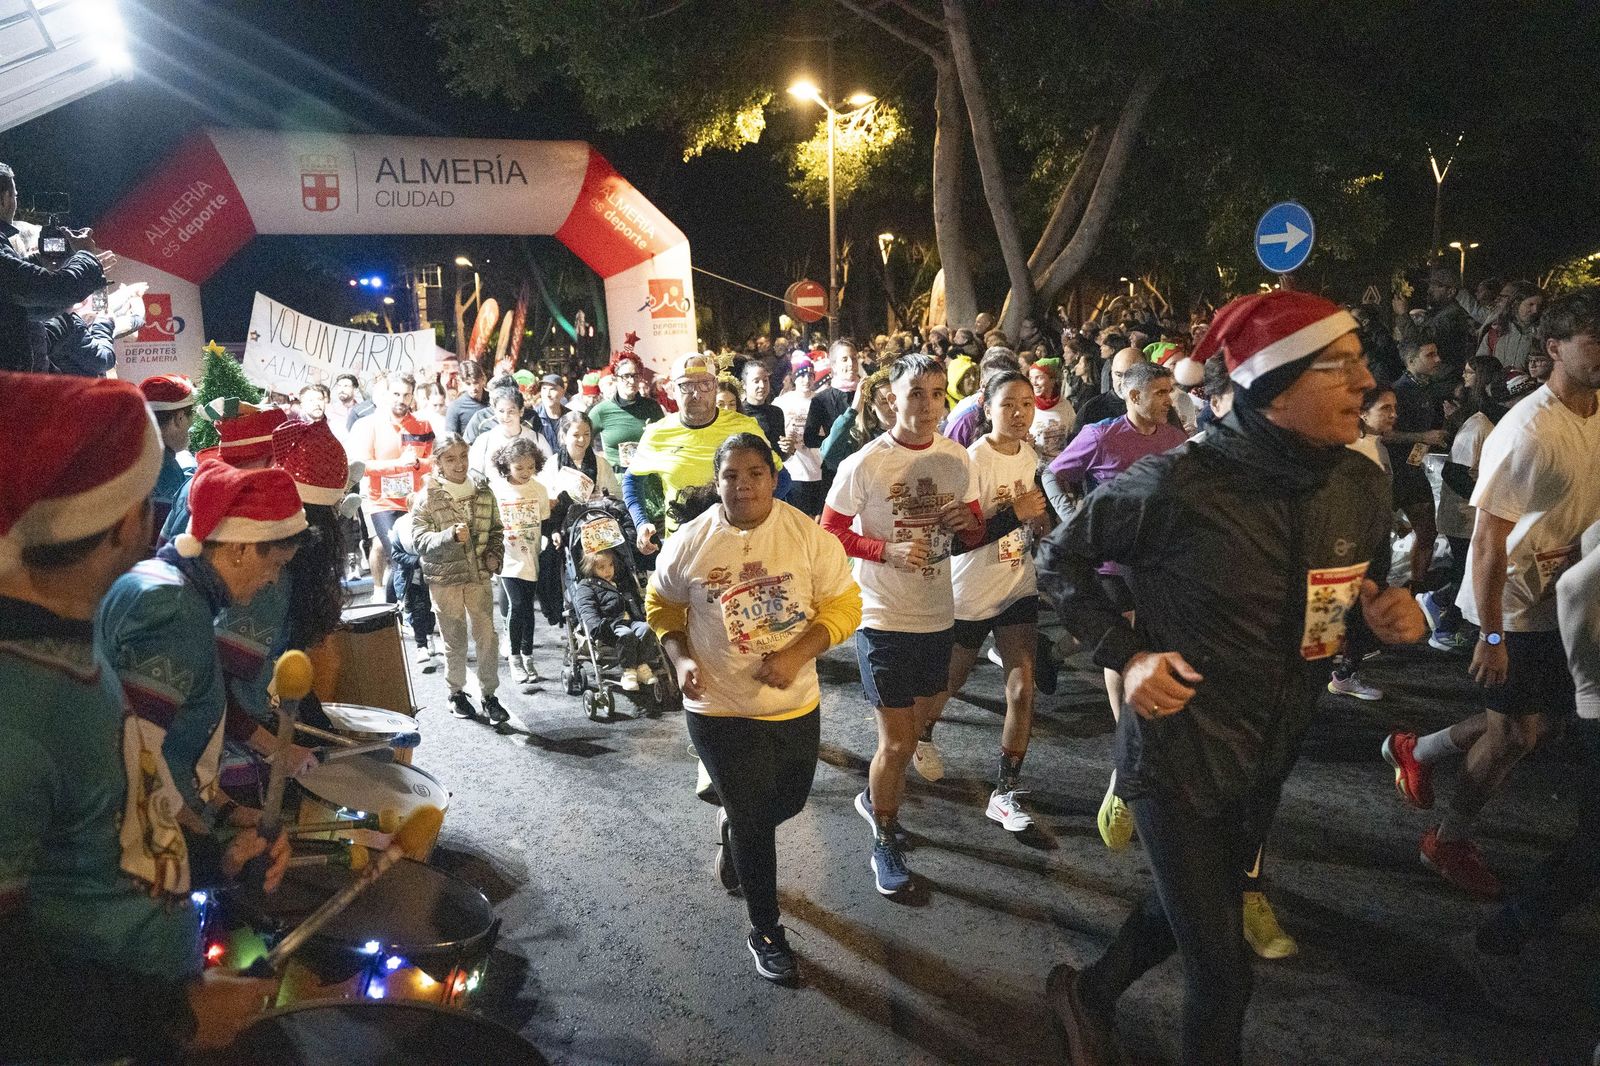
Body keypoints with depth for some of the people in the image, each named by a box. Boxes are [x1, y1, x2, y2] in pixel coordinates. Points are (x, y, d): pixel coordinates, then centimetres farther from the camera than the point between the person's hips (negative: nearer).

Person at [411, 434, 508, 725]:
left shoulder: (483, 491, 6)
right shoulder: (426, 498, -6)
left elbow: (496, 530, 18)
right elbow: (421, 540, -14)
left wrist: (494, 555, 2)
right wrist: (451, 536, -31)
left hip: (480, 575, 3)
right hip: (444, 578, -3)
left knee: (487, 636, 1)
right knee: (455, 639, 7)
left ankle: (488, 695, 13)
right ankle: (456, 692, 25)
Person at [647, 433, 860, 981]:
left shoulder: (808, 534, -10)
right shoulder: (689, 541, -8)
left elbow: (843, 604, -8)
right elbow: (662, 605, 6)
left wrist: (797, 654, -22)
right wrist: (681, 659, -10)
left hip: (795, 704, 2)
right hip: (720, 709, -2)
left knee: (788, 803, 21)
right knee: (754, 825, 6)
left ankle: (731, 823, 56)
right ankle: (765, 933, 28)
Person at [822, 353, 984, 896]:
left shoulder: (957, 458, 0)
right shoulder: (863, 464, -14)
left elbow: (976, 532, 9)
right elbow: (829, 531, -9)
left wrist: (967, 522, -15)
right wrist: (888, 550, -24)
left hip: (937, 615, 5)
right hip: (883, 618, -5)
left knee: (917, 726, 22)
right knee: (897, 742, 1)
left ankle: (875, 797, 48)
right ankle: (885, 842, 23)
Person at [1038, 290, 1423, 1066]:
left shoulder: (1360, 484, -6)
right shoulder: (1180, 484, -24)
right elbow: (1059, 558, -10)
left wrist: (1386, 614, -10)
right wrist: (1125, 652, -19)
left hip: (1270, 756, 7)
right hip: (1177, 753, -6)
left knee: (1187, 912, 26)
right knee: (1224, 971, 4)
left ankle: (1089, 994, 54)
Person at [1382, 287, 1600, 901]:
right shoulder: (1530, 430, -24)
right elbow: (1488, 537, -23)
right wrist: (1490, 636, -22)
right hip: (1515, 606, -8)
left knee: (1544, 718, 18)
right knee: (1515, 733, 6)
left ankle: (1419, 750, 35)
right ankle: (1450, 842, 26)